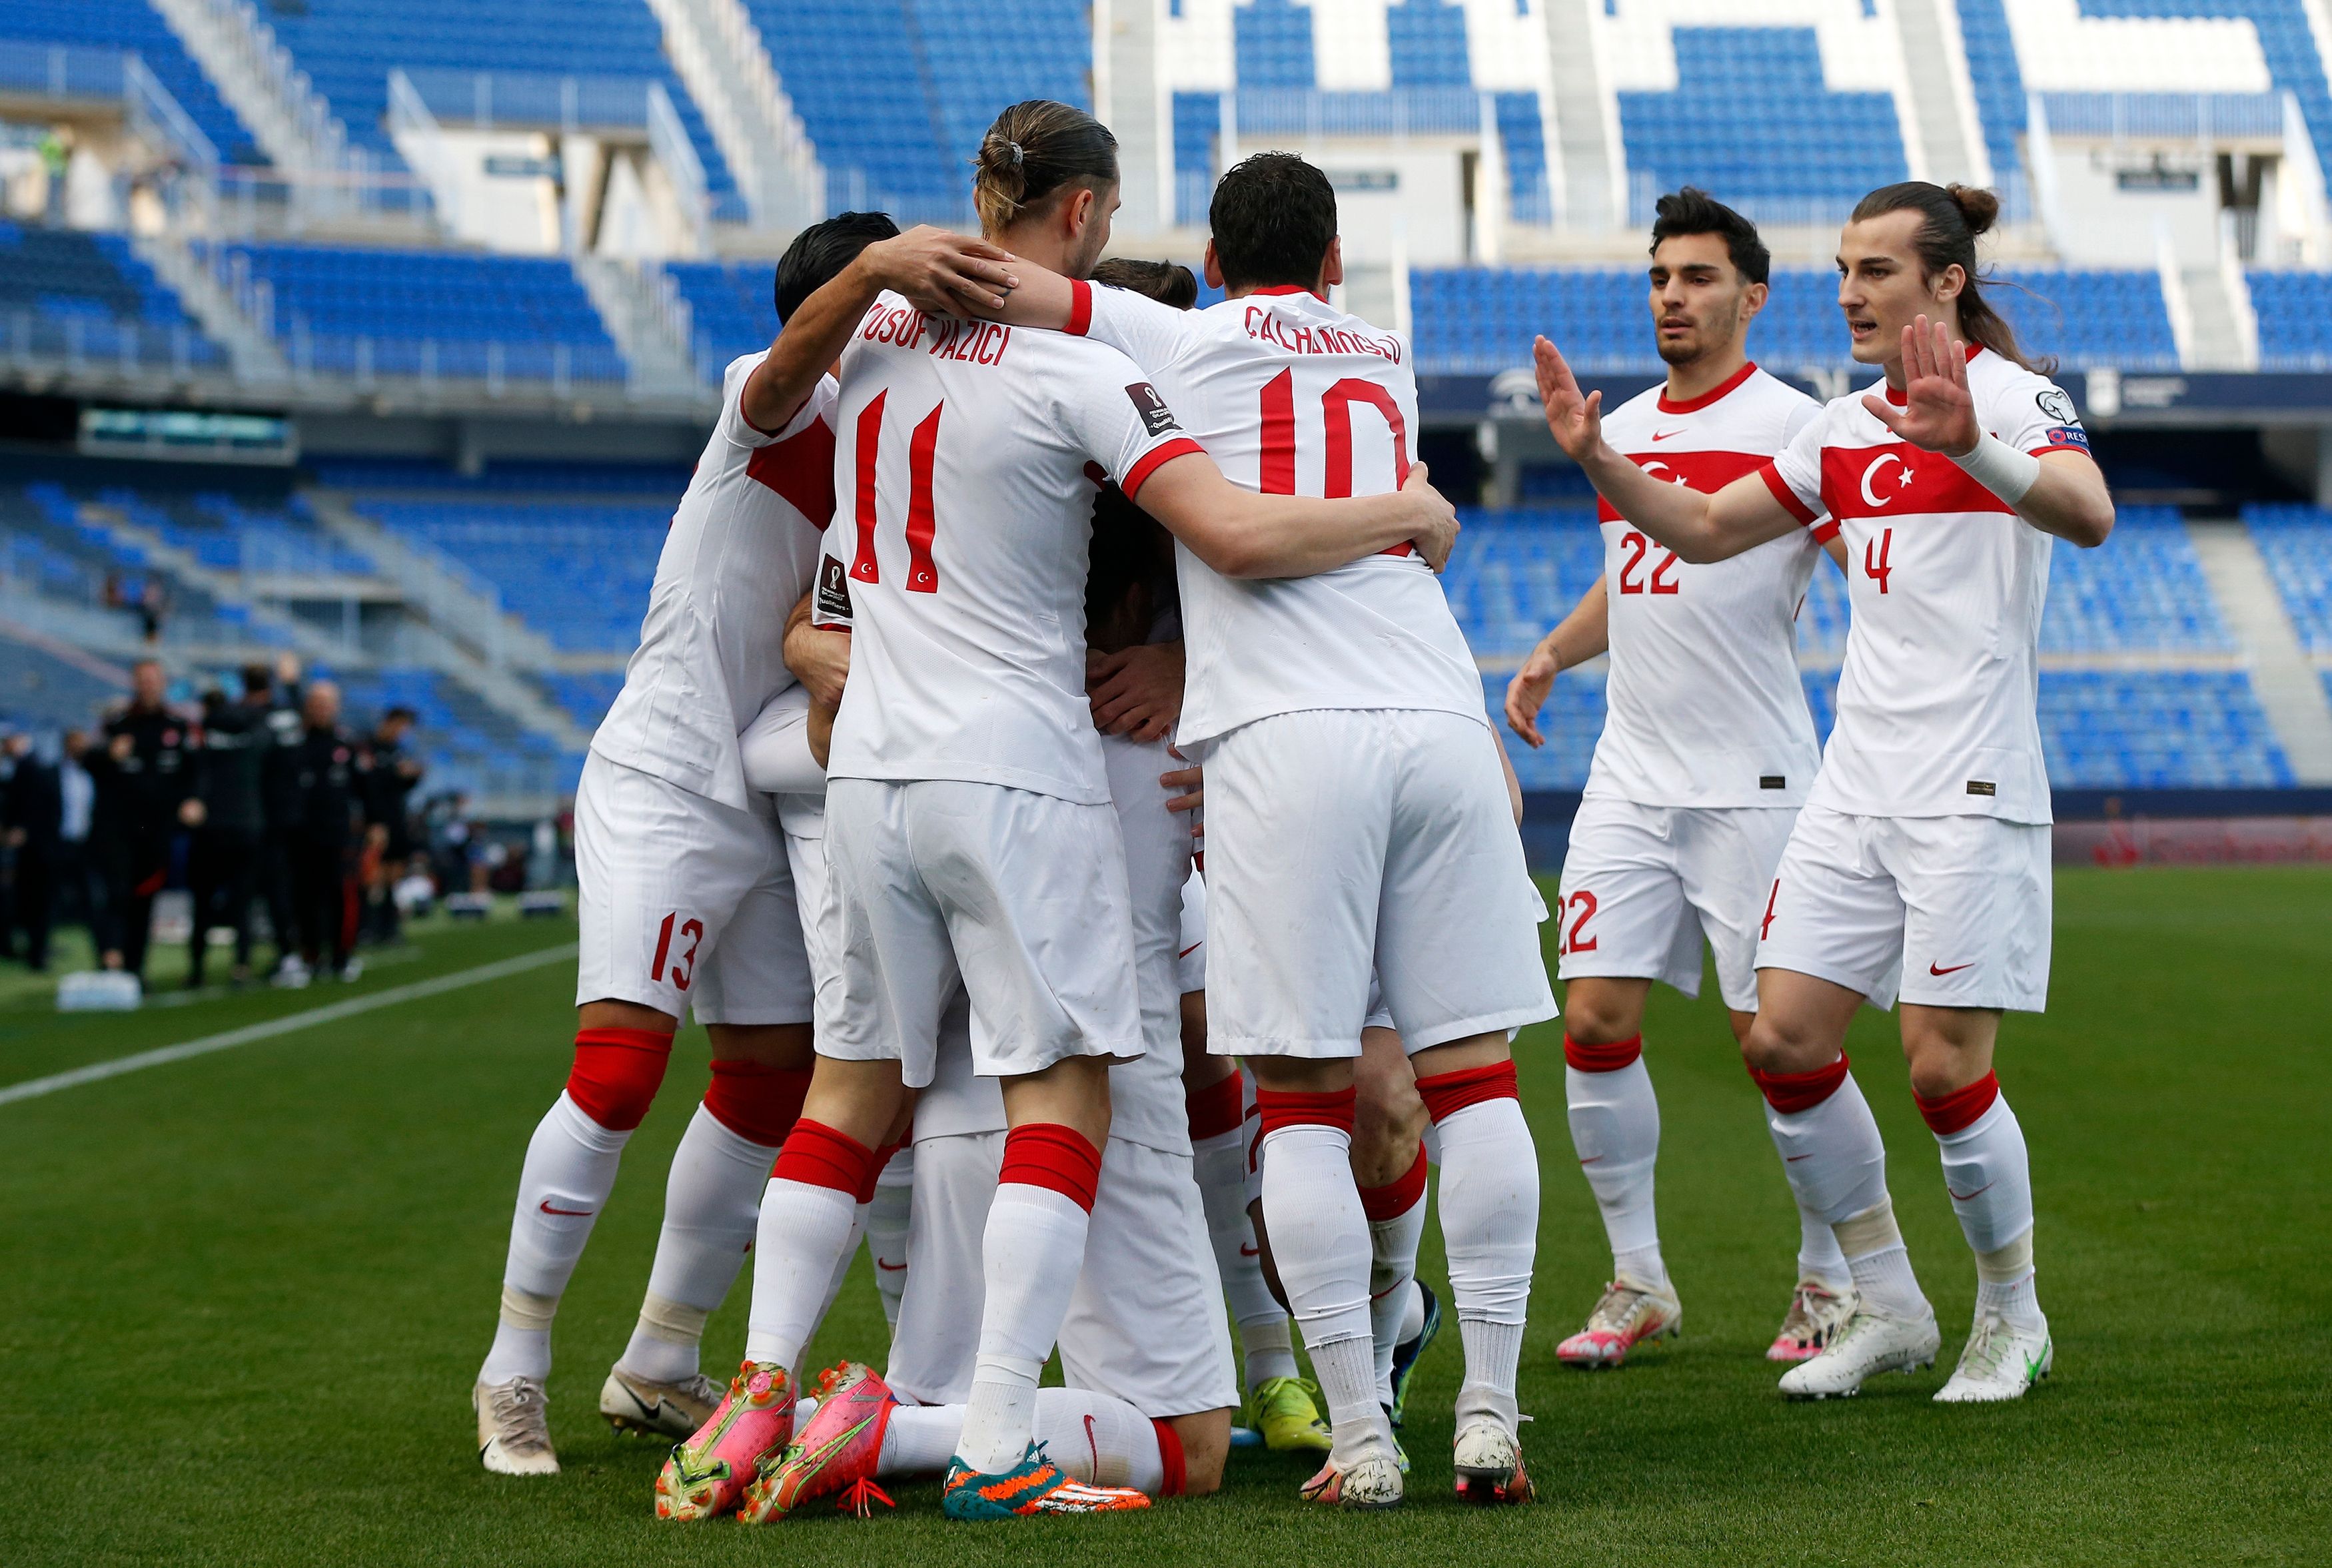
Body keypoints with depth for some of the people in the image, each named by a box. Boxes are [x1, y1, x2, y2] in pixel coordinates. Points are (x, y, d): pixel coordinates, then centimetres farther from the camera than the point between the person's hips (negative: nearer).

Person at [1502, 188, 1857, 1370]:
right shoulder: (1620, 430, 14)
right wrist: (1549, 655, 15)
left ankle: (1828, 1282, 15)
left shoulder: (1790, 423, -6)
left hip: (1753, 783, -6)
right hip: (1630, 776, 6)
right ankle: (1637, 1282, 12)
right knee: (1595, 1020, -1)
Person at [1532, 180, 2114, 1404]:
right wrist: (1596, 455, 5)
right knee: (1783, 1042, 0)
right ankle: (1889, 1309, 16)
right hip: (1855, 787, 7)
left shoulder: (2011, 393, -7)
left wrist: (1967, 444, -45)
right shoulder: (1846, 429, 14)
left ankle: (2011, 1319, 16)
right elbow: (1704, 531, 21)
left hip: (1971, 793, -7)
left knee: (1944, 1070, -7)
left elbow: (2089, 515, -28)